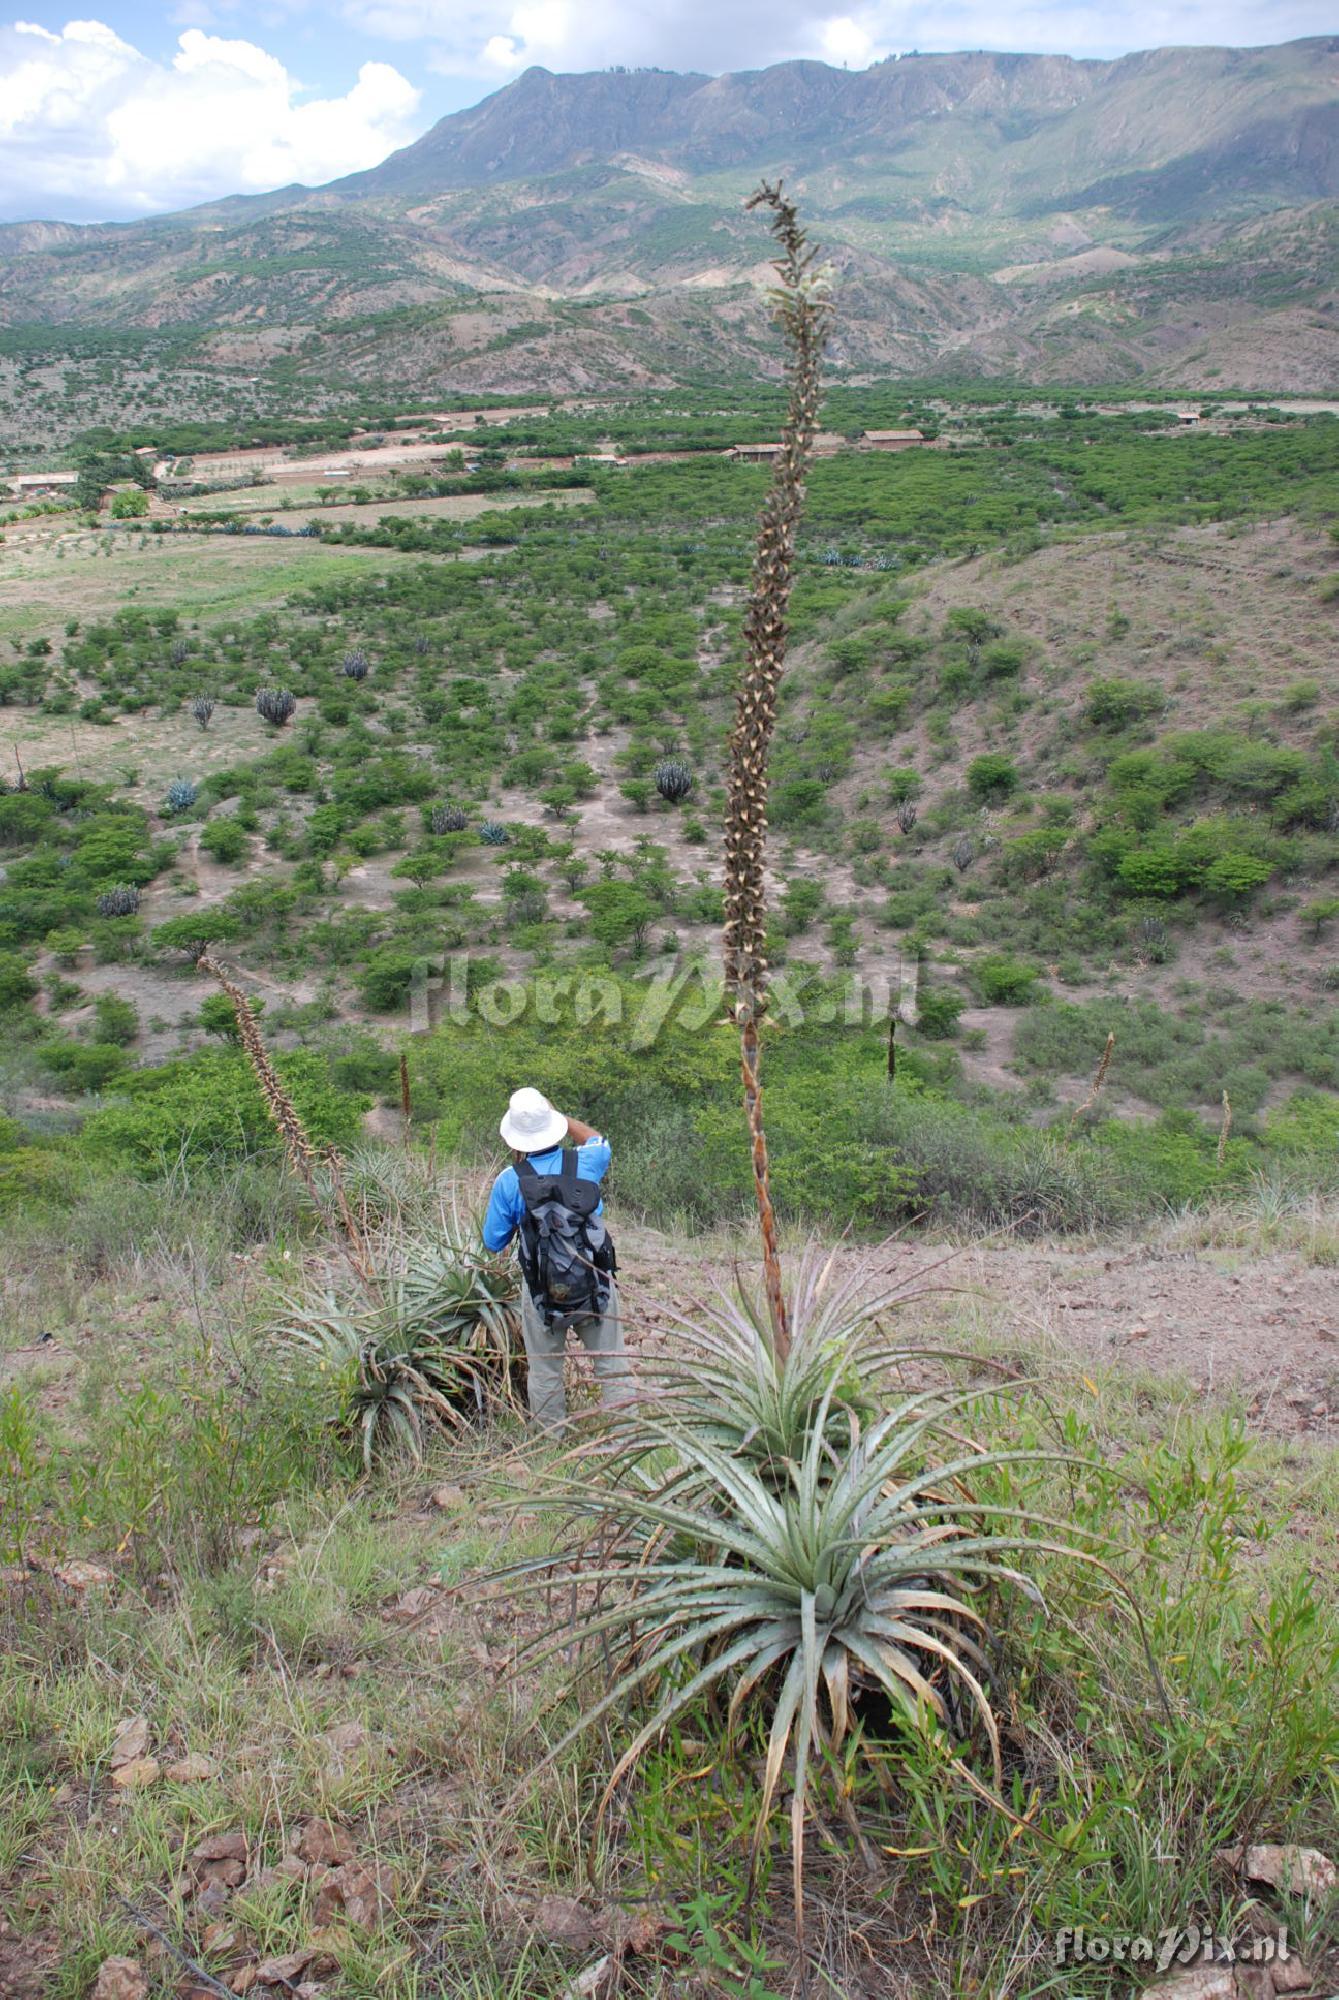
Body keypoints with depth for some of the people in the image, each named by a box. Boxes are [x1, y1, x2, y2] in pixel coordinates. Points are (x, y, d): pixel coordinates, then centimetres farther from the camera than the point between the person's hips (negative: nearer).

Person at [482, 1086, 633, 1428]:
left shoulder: (509, 1182, -11)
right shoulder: (584, 1164, -8)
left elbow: (493, 1243, 0)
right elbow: (599, 1141, 18)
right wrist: (561, 1118, 21)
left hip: (542, 1292, -1)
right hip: (596, 1283, 1)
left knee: (545, 1371, 15)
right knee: (612, 1362, 13)